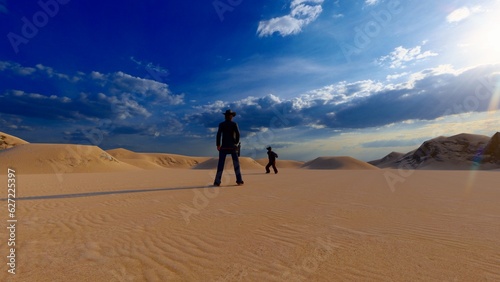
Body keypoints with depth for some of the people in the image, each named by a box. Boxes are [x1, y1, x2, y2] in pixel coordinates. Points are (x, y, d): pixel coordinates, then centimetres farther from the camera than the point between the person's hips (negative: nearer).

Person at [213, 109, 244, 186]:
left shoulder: (221, 124, 3)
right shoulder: (234, 124, 2)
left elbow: (219, 134, -6)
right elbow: (237, 134, -9)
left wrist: (218, 145, -1)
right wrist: (236, 143, 3)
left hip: (224, 146, 0)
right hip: (232, 146, 0)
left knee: (221, 164, 0)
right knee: (236, 163, 7)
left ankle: (217, 182, -5)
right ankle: (239, 180, 6)